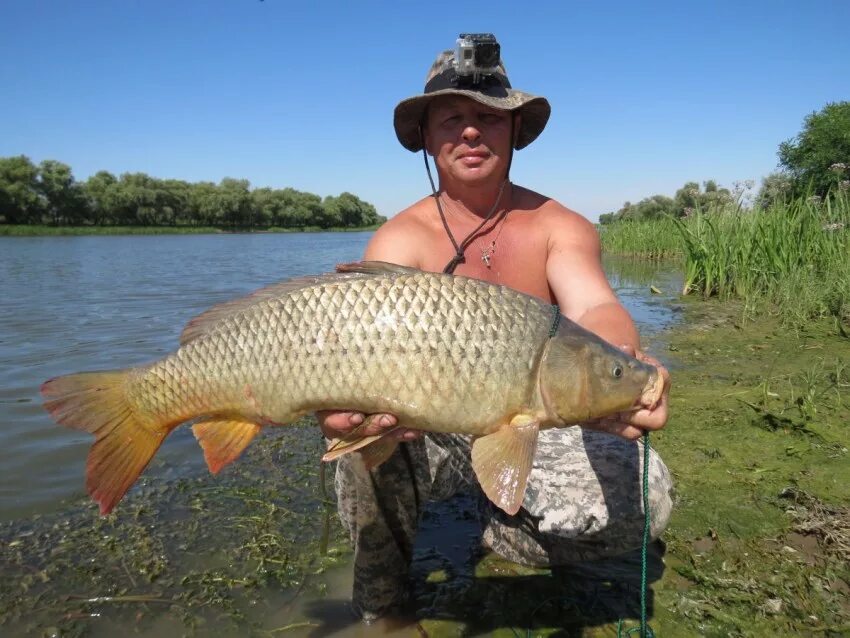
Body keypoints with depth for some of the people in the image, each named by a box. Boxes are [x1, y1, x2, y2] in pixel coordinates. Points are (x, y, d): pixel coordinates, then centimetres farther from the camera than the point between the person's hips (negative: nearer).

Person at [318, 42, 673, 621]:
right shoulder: (400, 238, -12)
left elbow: (594, 307, -27)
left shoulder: (559, 227, -8)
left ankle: (500, 529, 8)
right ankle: (380, 607, 0)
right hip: (430, 431, -1)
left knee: (646, 490, -22)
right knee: (365, 444, -31)